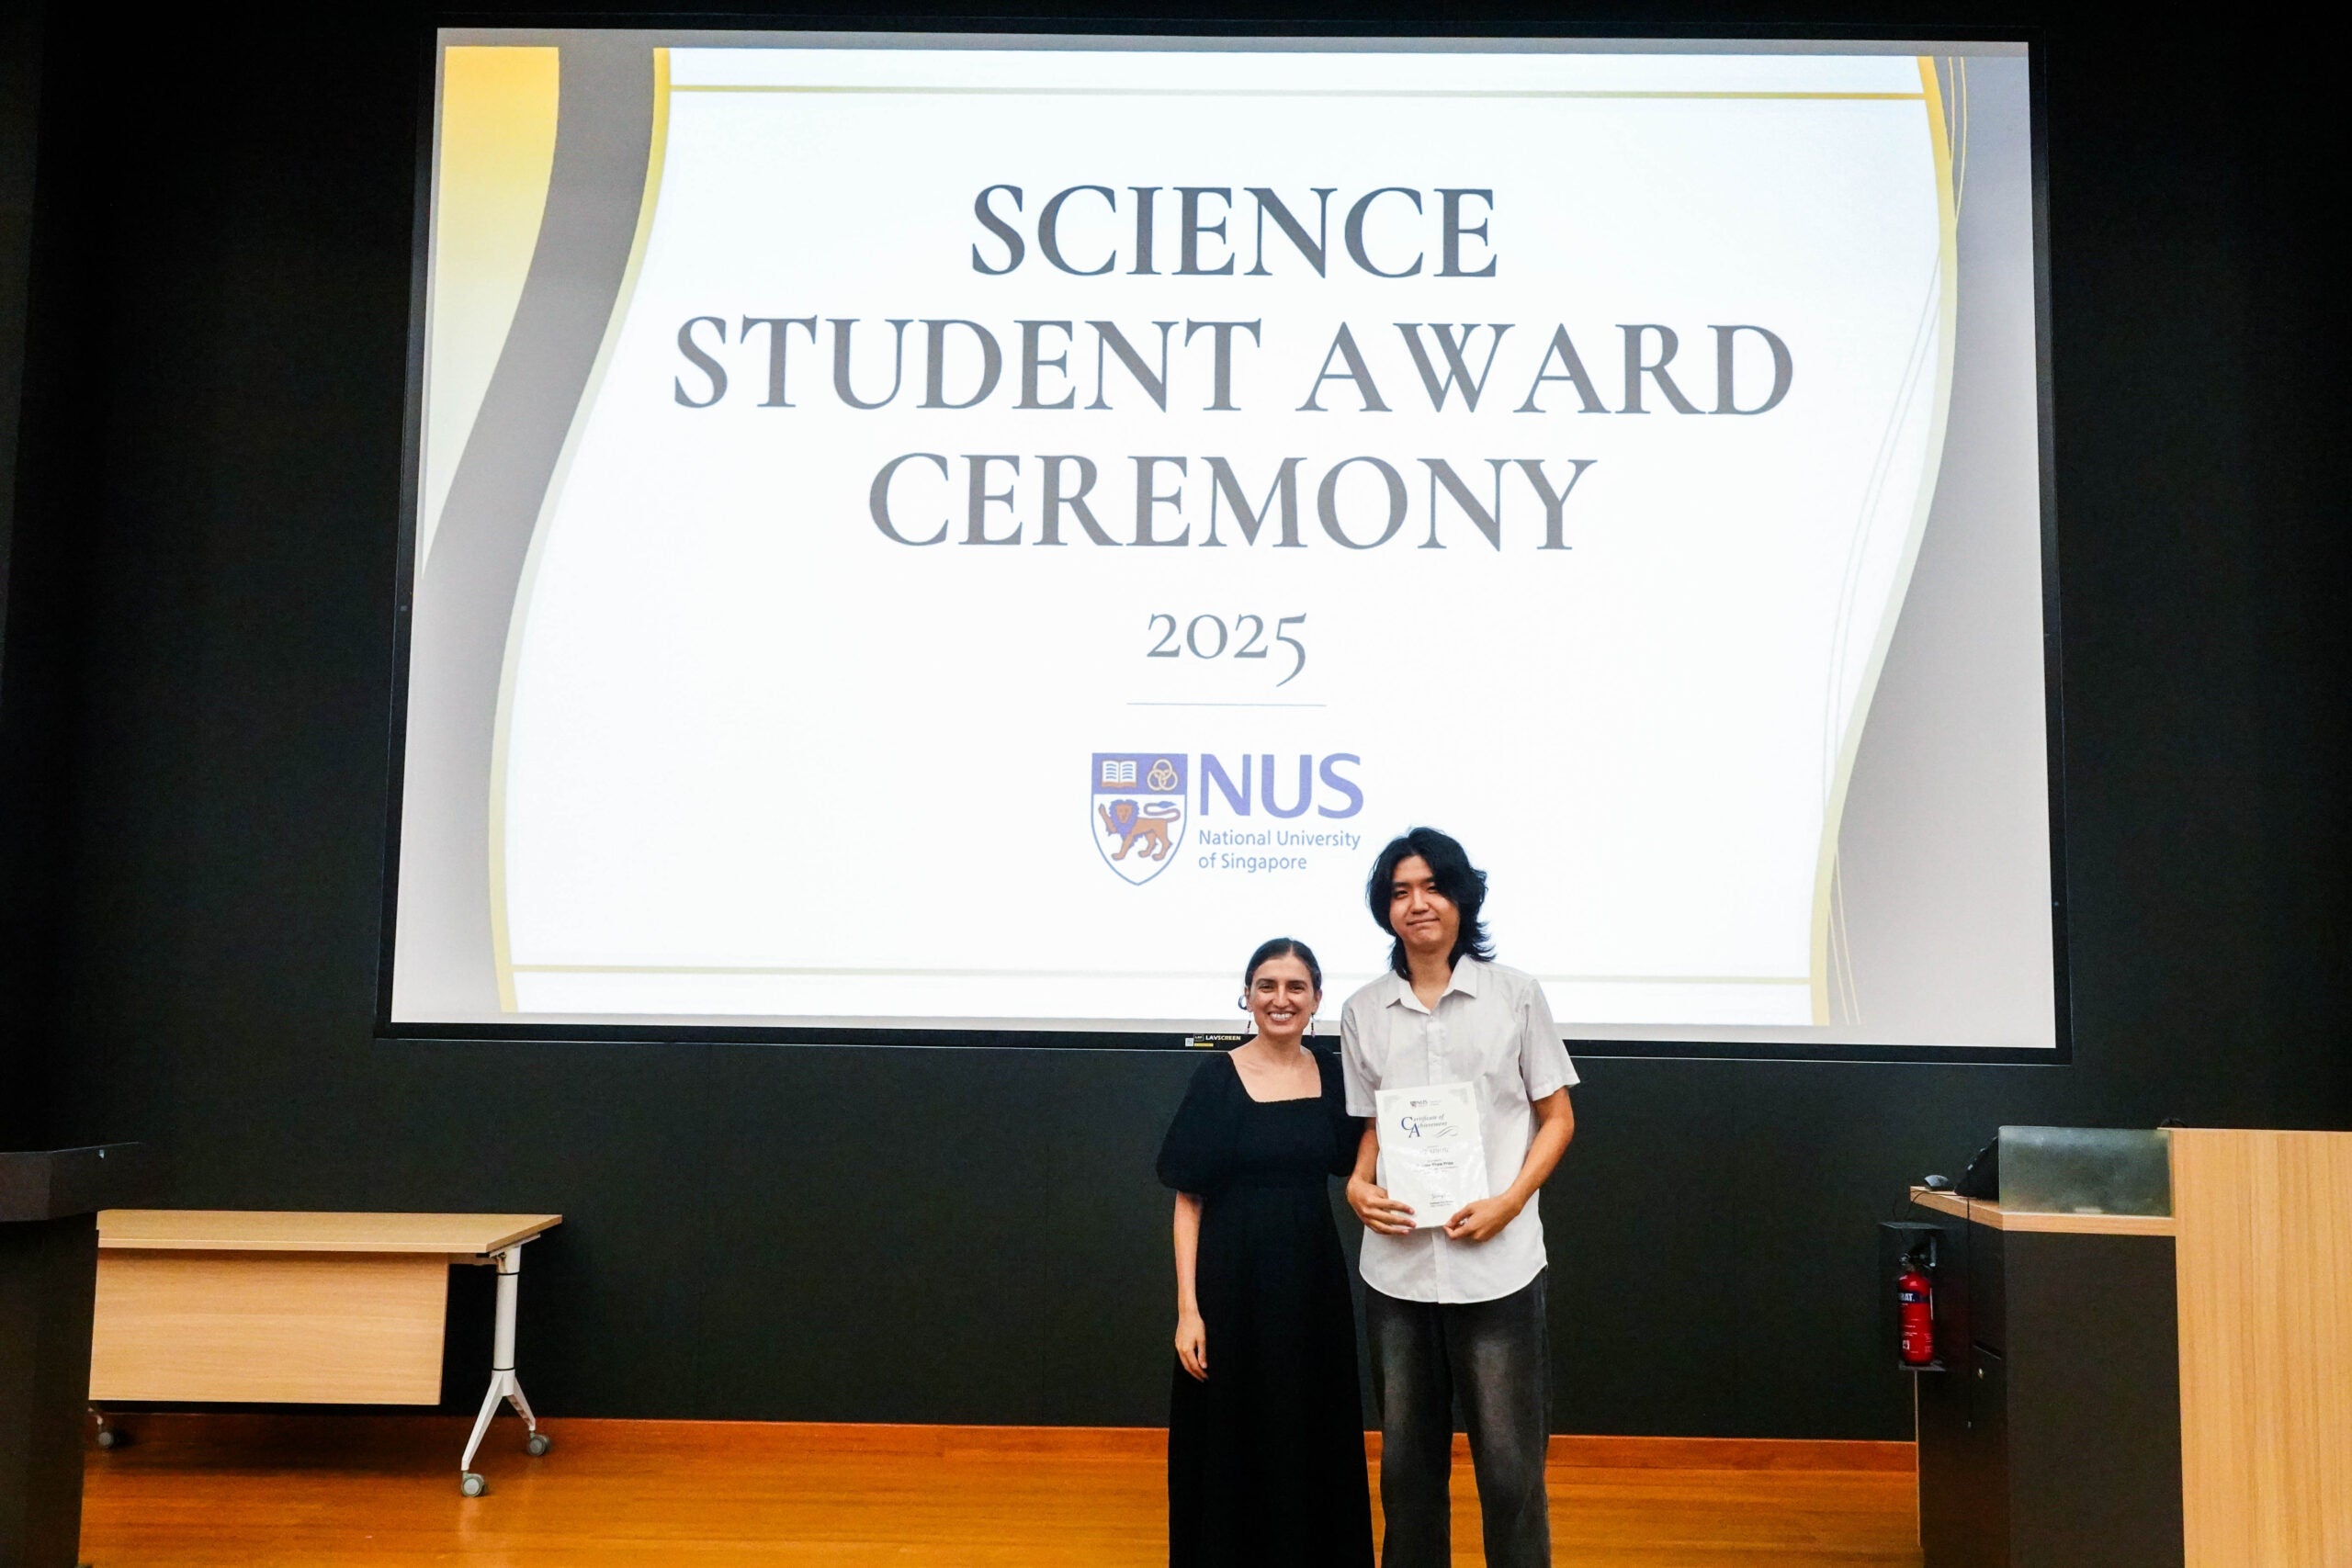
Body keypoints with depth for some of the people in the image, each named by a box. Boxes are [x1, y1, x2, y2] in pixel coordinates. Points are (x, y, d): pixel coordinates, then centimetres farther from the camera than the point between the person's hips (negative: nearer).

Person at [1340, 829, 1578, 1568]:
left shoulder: (1515, 994, 1)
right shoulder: (1364, 1012, 7)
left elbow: (1557, 1117, 4)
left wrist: (1510, 1201, -11)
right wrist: (1358, 1186, -6)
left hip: (1496, 1264, -2)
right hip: (1397, 1264, 3)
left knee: (1510, 1465, 1)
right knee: (1407, 1459, 12)